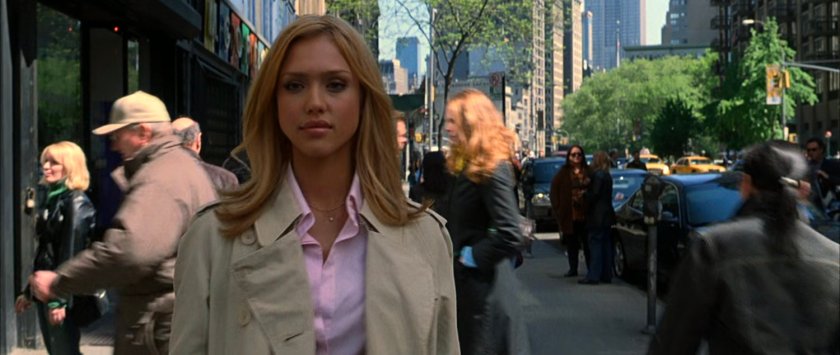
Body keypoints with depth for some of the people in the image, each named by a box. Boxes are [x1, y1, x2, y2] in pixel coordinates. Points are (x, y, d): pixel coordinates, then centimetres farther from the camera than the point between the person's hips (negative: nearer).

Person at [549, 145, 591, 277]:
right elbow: (554, 192, 3)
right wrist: (558, 208, -3)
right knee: (571, 243, 8)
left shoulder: (589, 172, 3)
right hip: (569, 215, 1)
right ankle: (573, 268, 17)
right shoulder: (563, 173, 3)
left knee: (587, 243, 3)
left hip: (585, 214, -1)